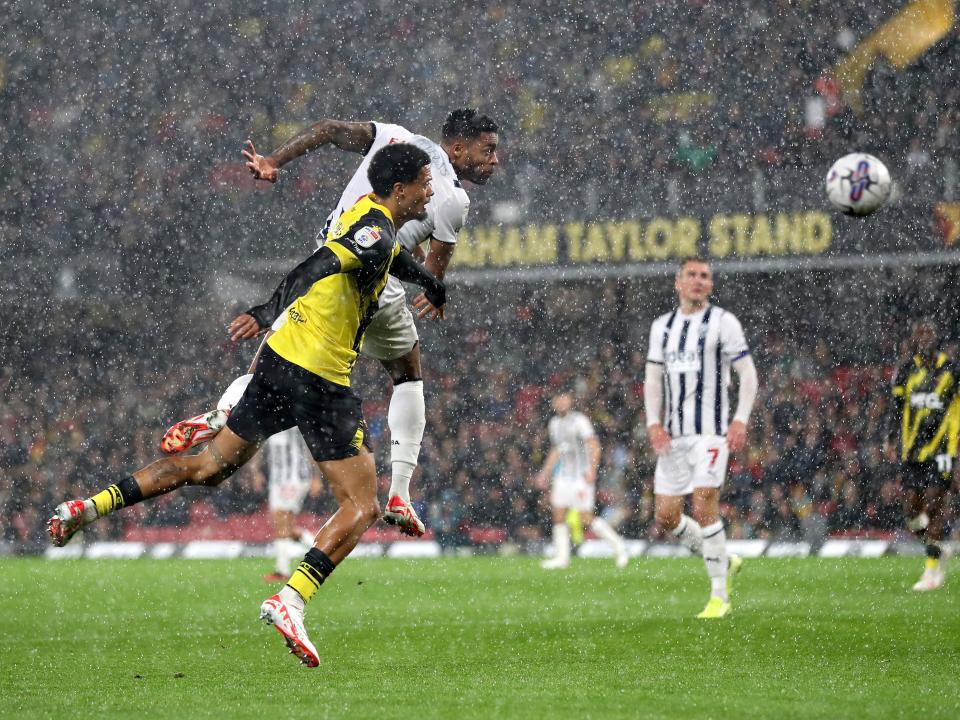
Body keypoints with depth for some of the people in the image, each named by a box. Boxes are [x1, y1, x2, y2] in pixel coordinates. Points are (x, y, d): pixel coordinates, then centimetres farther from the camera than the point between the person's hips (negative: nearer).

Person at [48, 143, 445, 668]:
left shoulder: (367, 213, 15)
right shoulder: (375, 231, -14)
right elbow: (319, 266, -30)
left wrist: (429, 282, 56)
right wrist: (269, 314, -42)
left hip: (277, 365, 9)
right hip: (319, 379, -9)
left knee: (210, 466, 19)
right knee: (361, 508, -5)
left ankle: (89, 507, 15)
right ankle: (289, 601, -18)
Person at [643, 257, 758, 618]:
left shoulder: (723, 322, -1)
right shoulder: (662, 325, 13)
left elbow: (748, 373, -2)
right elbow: (653, 378, 16)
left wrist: (740, 420, -14)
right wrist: (654, 423, 2)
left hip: (710, 431, -6)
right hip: (673, 434, 6)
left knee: (704, 506, -16)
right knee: (665, 516, 2)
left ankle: (719, 596, -8)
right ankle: (723, 562, 24)